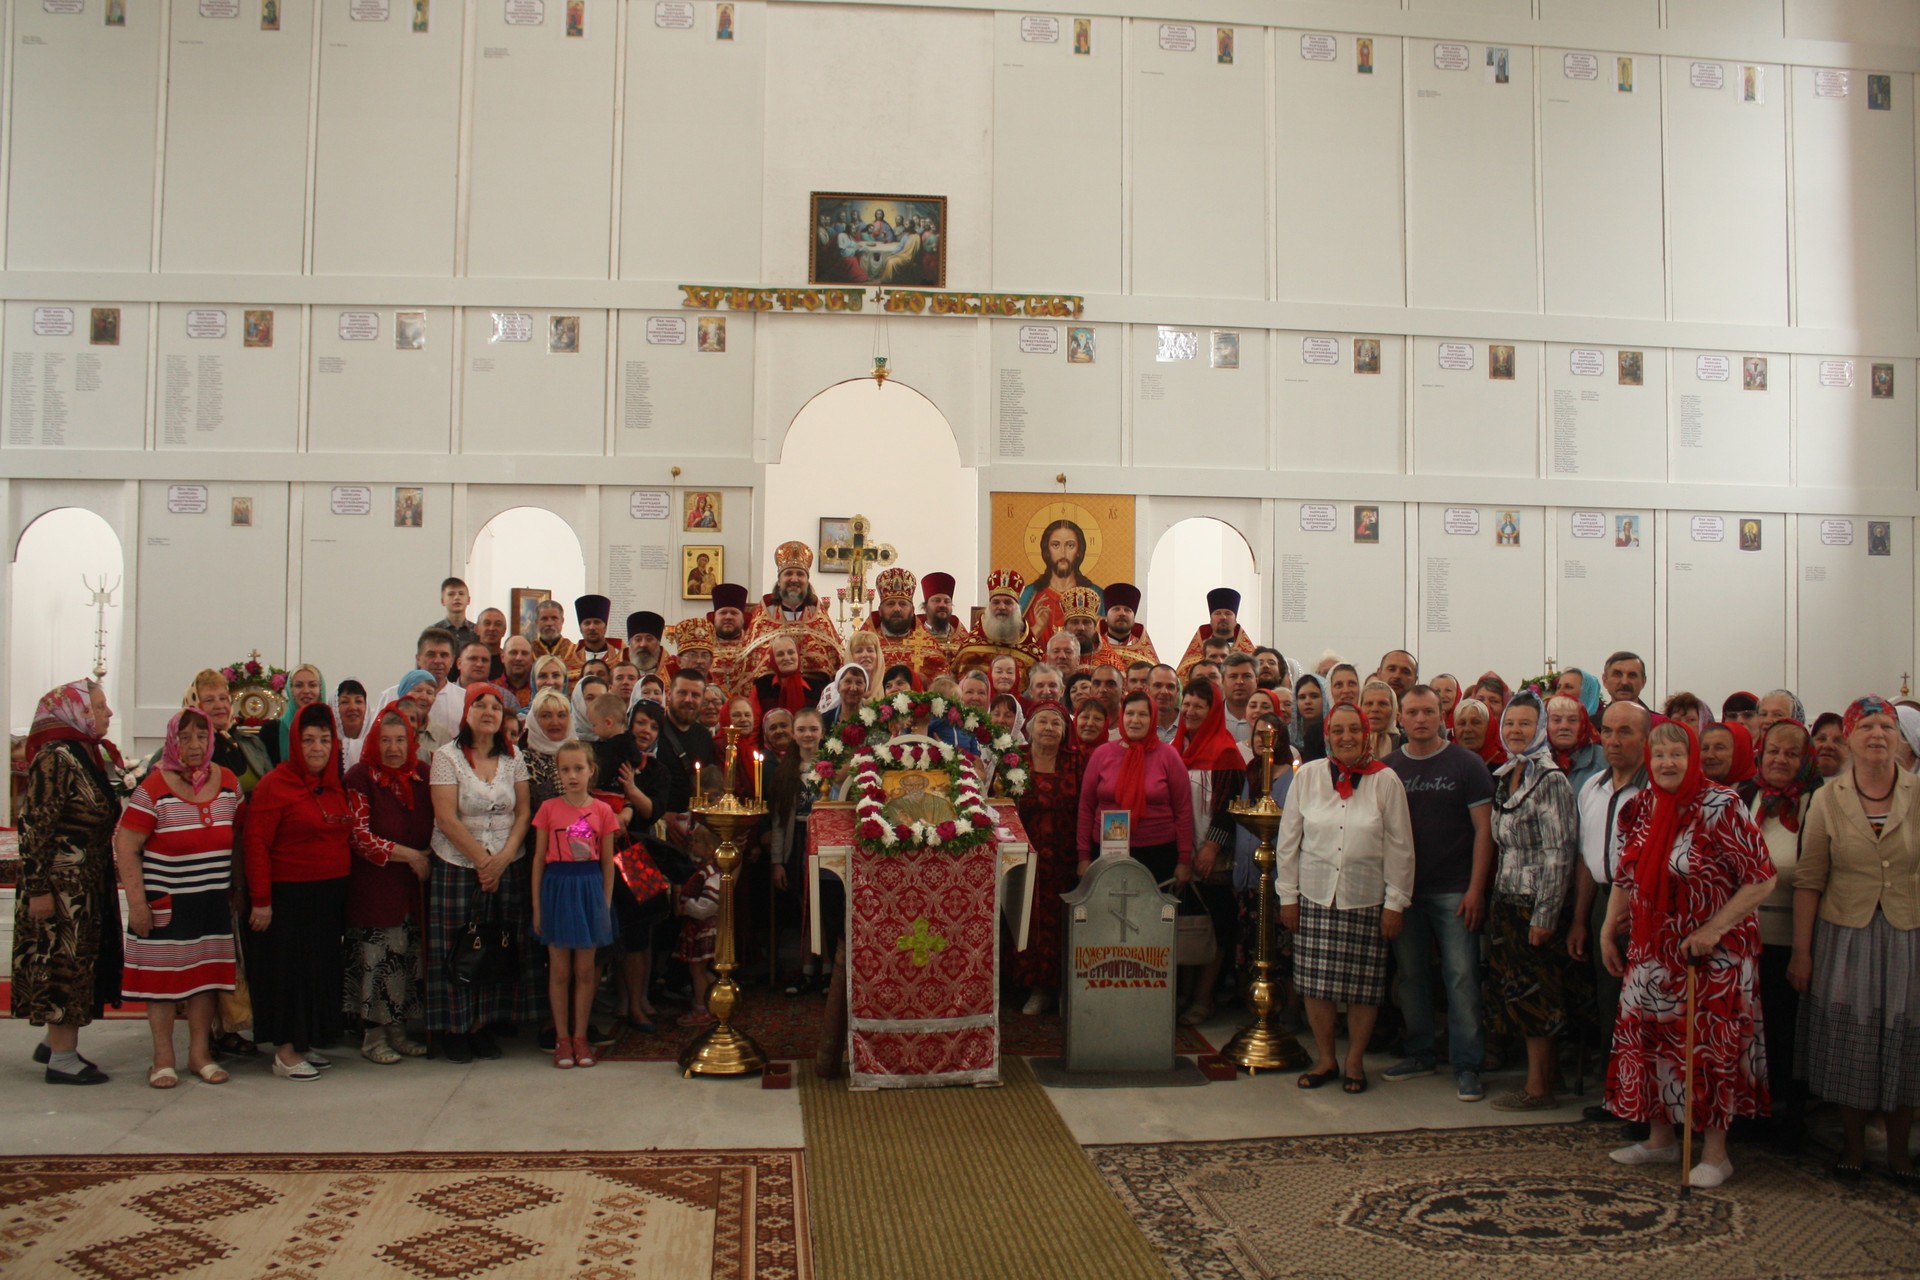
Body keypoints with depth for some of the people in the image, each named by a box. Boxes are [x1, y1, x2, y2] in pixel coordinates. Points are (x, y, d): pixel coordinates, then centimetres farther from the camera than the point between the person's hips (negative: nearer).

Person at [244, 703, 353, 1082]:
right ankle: (284, 1051, 8)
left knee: (322, 968, 12)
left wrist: (341, 888, 12)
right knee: (288, 968, -1)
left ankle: (306, 1041, 24)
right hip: (289, 895, -7)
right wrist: (261, 900, -16)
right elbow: (256, 843, -13)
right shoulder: (275, 784, -11)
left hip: (329, 895, 7)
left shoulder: (336, 785, 10)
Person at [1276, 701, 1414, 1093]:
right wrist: (1288, 895, 5)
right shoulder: (1308, 776, 1)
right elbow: (1288, 839, 6)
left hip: (1367, 898, -1)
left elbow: (1400, 848, 0)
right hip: (1316, 896, 1)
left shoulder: (1385, 780, -2)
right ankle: (1324, 1058, 21)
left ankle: (1355, 1061, 22)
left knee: (1364, 987, 5)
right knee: (1316, 981, 4)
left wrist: (1395, 902, -1)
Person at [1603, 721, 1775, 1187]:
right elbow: (1627, 877, 14)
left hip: (1713, 953, -6)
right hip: (1653, 951, 6)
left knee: (1709, 1047, 1)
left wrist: (1712, 930, -19)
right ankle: (1660, 1139, 26)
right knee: (1649, 1039, 11)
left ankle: (1716, 1154, 15)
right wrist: (1608, 930, 11)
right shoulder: (1643, 807, 5)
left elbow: (1762, 879, -16)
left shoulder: (1719, 808, -14)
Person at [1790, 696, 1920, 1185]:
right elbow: (1808, 881, -1)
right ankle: (1853, 1144, 24)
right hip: (1845, 936, 0)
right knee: (1850, 1043, 8)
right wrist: (1801, 952, -3)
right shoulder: (1826, 800, -2)